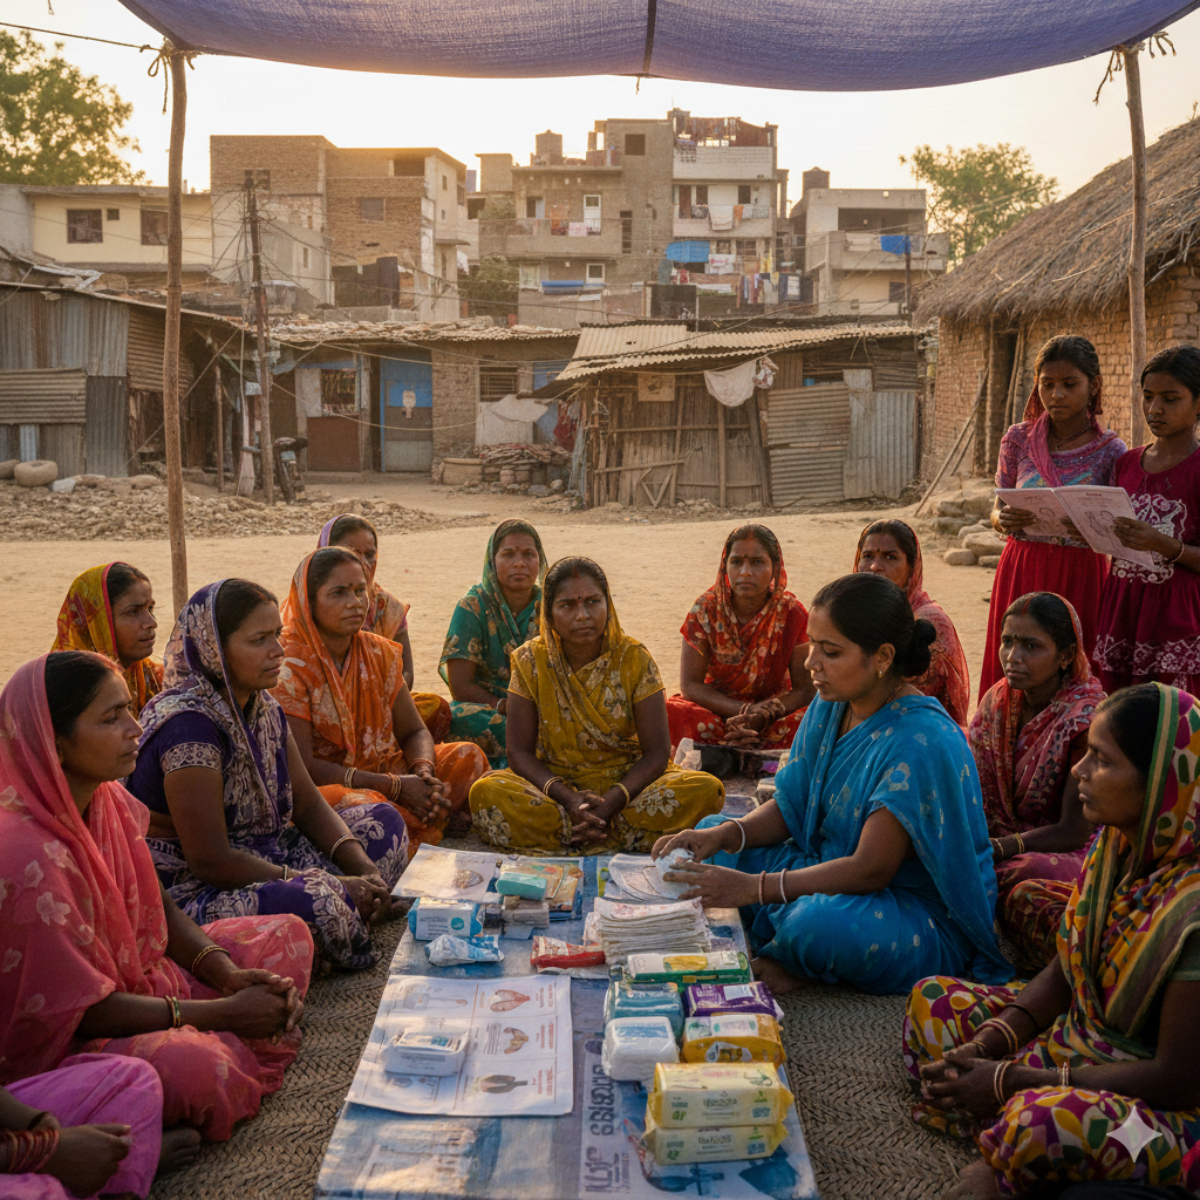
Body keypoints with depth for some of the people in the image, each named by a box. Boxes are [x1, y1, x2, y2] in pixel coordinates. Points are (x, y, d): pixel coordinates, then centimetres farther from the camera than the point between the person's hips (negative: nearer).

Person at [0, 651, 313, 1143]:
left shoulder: (109, 802, -3)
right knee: (191, 1065, -39)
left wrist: (230, 976, -9)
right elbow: (84, 1009, -25)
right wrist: (227, 1012, -20)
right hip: (61, 1041, -9)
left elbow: (159, 909, 9)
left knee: (287, 935, 9)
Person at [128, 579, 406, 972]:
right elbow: (210, 862, -26)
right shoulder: (188, 724, -23)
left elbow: (308, 806, 9)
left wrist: (364, 867, -9)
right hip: (189, 892, -10)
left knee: (383, 821, 10)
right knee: (317, 904, -36)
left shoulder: (264, 708, 6)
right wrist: (330, 885, -23)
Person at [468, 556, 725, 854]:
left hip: (626, 782, 0)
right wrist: (569, 800, -24)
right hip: (555, 783, 0)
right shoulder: (530, 661, -4)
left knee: (706, 790, -27)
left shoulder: (634, 659, -6)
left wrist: (610, 803, -25)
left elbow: (657, 752, -8)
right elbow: (520, 752, -6)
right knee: (485, 792, -31)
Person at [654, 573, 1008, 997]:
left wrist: (753, 887, -32)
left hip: (928, 916, -8)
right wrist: (725, 834, -16)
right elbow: (788, 808, 5)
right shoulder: (830, 707, -1)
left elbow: (870, 869, -28)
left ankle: (786, 961, -4)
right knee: (712, 839, 4)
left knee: (820, 924, -38)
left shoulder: (921, 742, -27)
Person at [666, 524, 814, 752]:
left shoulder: (791, 613, -9)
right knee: (671, 713, -31)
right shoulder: (706, 609, -9)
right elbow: (690, 684, -10)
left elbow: (805, 689, -8)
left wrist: (764, 715, -28)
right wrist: (745, 711, -24)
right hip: (715, 709, 0)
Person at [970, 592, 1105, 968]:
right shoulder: (998, 700, 3)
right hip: (1004, 843, 6)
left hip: (1072, 854, -6)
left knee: (1015, 879, -38)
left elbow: (1074, 831, -18)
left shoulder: (1088, 720, -17)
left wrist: (996, 847, -28)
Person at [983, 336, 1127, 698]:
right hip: (1022, 573, 2)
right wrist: (1003, 520, -16)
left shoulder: (1110, 451, -2)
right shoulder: (1019, 439, 3)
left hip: (1081, 576, -2)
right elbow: (997, 510, 7)